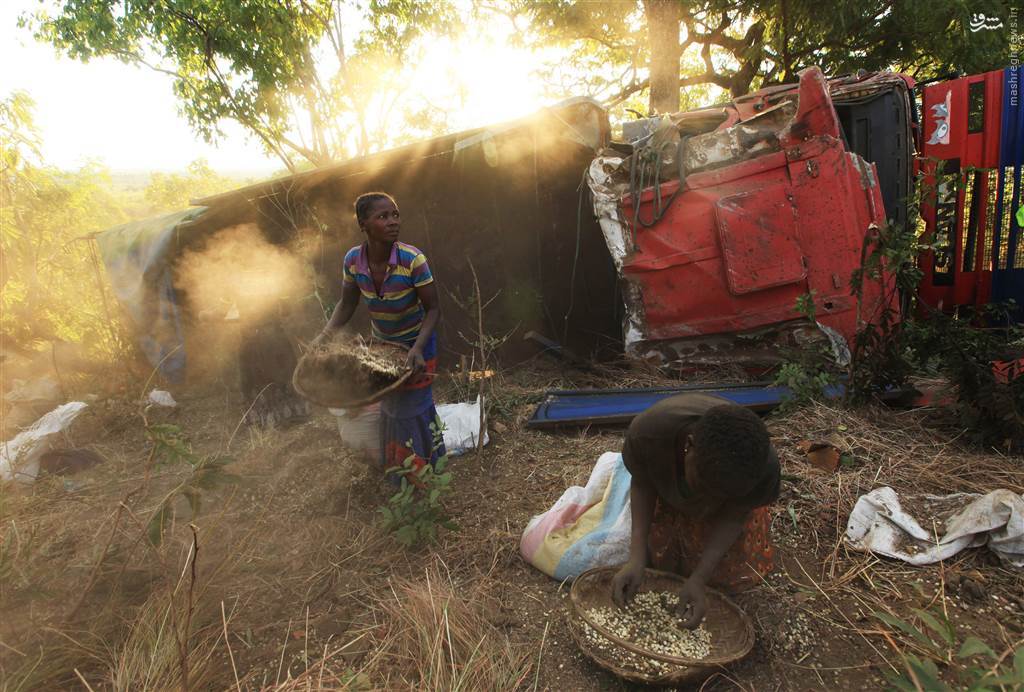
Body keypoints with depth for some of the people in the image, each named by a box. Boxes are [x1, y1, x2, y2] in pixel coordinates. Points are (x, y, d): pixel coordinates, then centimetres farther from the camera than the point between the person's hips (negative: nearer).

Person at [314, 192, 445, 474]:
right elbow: (347, 305, -2)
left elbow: (432, 309, -22)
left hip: (416, 342, -4)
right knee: (390, 406, 19)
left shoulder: (413, 260, -30)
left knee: (413, 407, 6)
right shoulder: (352, 260, -18)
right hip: (382, 343, 4)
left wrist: (418, 348, -36)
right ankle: (396, 468, 42)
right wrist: (323, 337, -15)